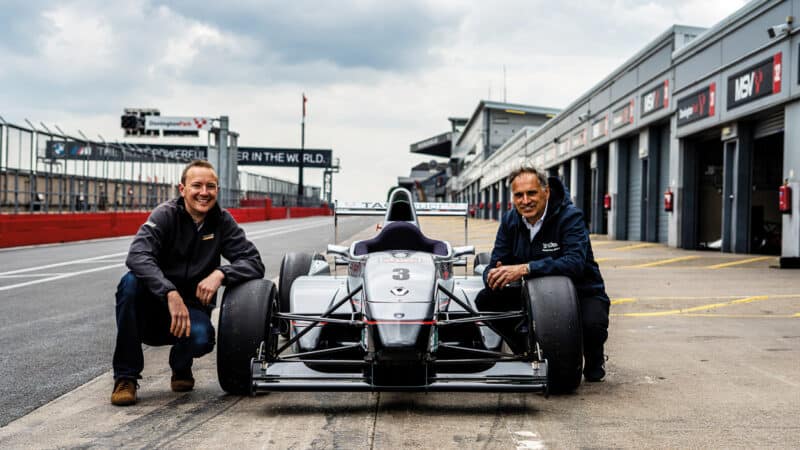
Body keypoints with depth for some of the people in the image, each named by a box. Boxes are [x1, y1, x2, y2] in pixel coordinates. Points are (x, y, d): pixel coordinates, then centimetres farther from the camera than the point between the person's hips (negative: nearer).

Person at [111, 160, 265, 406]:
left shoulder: (222, 221, -2)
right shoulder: (166, 214, -11)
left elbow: (254, 263, -7)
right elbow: (137, 256, -27)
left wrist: (220, 274, -26)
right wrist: (171, 294, -40)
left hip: (191, 308, 1)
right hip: (154, 307, -1)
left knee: (202, 337, -33)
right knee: (131, 281, -33)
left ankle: (181, 367, 7)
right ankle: (125, 377, -20)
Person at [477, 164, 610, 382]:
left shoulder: (570, 216, -21)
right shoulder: (510, 221, -3)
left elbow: (575, 262, -37)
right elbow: (495, 264, -6)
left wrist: (525, 269, -47)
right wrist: (493, 277, -33)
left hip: (581, 292, -5)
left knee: (592, 324, -36)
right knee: (485, 300, -12)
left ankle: (594, 359, 3)